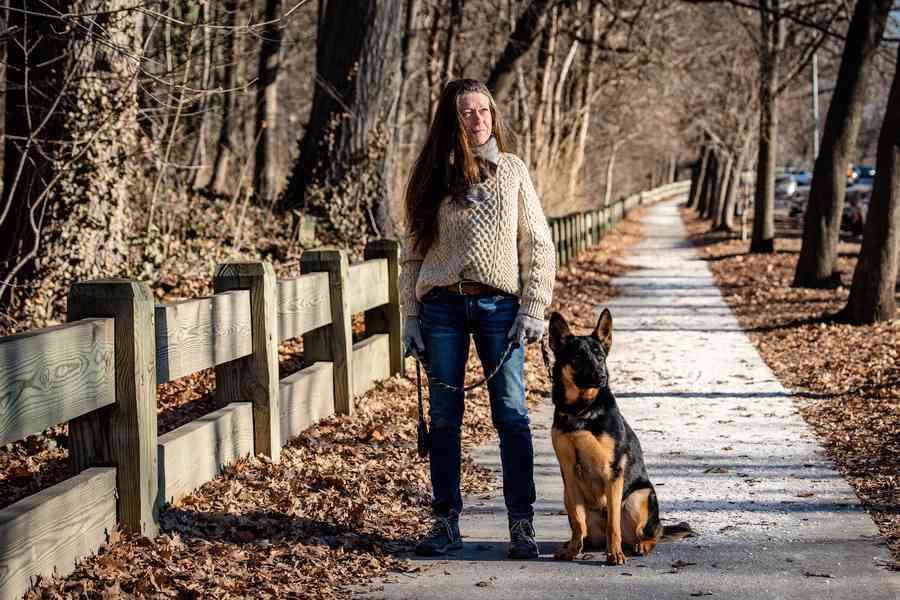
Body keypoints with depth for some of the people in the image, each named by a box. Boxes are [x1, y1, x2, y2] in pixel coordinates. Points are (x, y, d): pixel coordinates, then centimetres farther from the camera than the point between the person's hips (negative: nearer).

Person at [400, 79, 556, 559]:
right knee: (444, 417, 4)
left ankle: (522, 524, 0)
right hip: (442, 307, 1)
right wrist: (411, 316, 4)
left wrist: (533, 308, -4)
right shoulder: (431, 177, 7)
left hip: (498, 305, -1)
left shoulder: (511, 171, 5)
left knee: (511, 415, -5)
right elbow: (413, 252, 10)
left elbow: (538, 245, 4)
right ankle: (446, 522, 12)